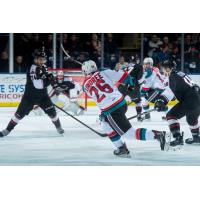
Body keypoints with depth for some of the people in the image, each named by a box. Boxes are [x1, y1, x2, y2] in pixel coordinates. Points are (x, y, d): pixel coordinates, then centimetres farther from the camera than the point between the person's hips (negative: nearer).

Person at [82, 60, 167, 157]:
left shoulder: (86, 85, 4)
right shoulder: (104, 72, 3)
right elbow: (123, 76, -3)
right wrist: (132, 84, 14)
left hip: (111, 110, -5)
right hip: (121, 102, 5)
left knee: (129, 132, 1)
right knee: (105, 124, 25)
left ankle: (157, 134, -12)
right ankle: (121, 149, 22)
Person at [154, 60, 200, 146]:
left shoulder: (173, 77, -5)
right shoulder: (181, 74, 22)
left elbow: (170, 91, -18)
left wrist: (162, 101, -22)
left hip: (189, 100, -9)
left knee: (171, 115, -6)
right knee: (192, 118, 34)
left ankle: (178, 138, -15)